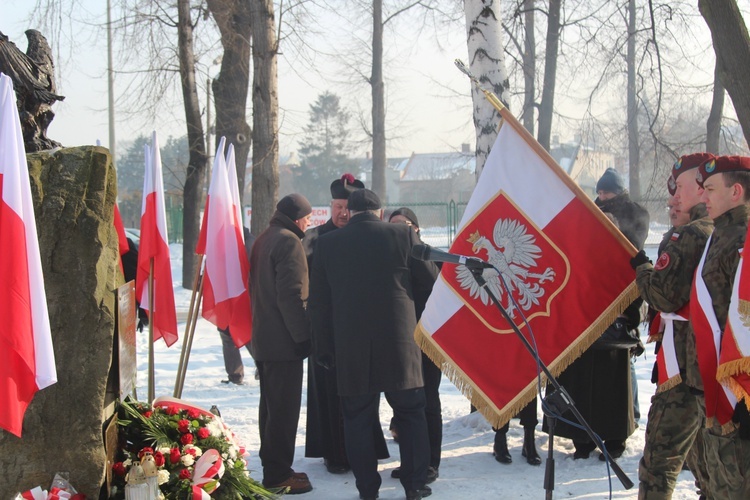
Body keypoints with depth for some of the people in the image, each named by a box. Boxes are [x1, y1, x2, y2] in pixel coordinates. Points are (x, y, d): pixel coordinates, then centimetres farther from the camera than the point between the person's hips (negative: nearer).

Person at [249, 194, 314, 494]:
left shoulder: (263, 240, 15)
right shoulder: (288, 241, -15)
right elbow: (291, 295, -20)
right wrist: (303, 336, -17)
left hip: (263, 339, 10)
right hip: (283, 340, -10)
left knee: (270, 404, 15)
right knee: (284, 408, -4)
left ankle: (273, 467, 22)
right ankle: (278, 474, -1)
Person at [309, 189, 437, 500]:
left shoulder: (327, 244, 3)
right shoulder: (403, 235, -2)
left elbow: (318, 301, 5)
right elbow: (430, 282, 4)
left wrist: (324, 347, 12)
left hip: (350, 349, 1)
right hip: (399, 344, -1)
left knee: (358, 420, 9)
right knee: (410, 413, 13)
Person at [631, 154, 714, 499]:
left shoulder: (690, 235, -14)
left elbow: (665, 295, -17)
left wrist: (641, 269, -2)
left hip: (686, 367, -9)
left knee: (660, 461, -5)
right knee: (705, 460, 19)